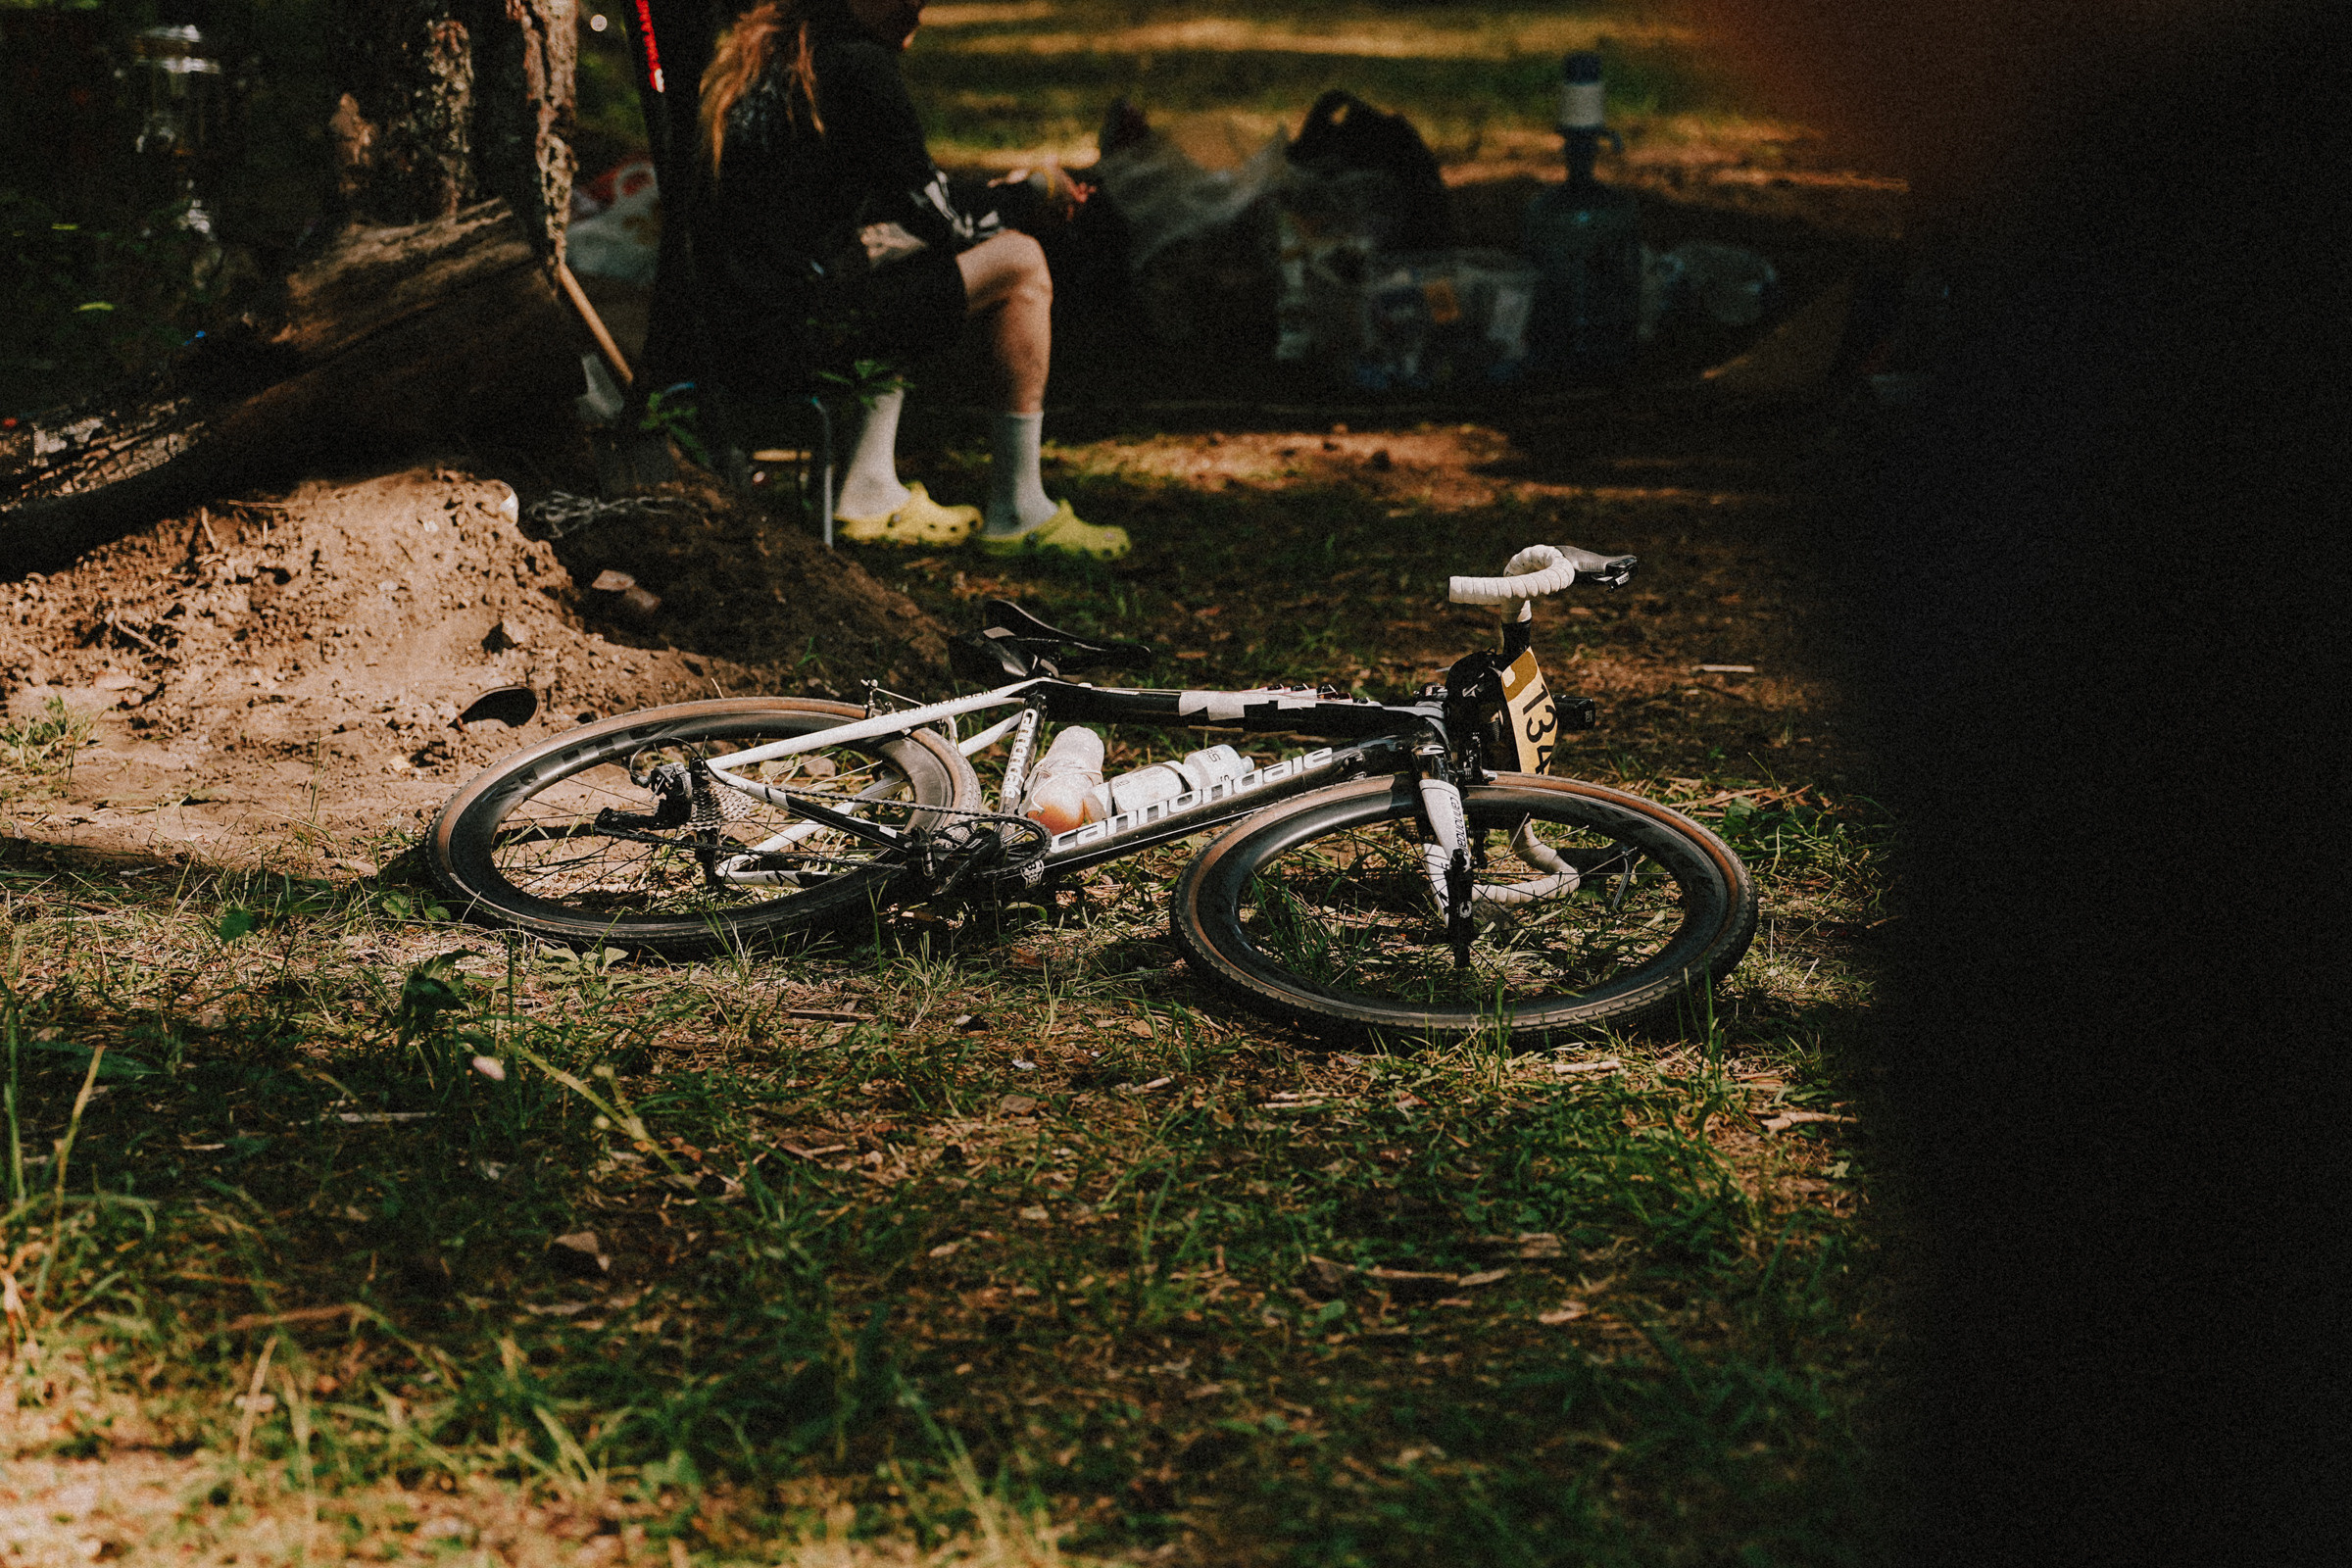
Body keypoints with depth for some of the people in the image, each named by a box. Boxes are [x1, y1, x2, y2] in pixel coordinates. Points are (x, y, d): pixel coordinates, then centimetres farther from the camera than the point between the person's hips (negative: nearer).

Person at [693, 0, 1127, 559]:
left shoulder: (758, 50, 15)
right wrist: (994, 230, 12)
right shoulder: (859, 65, -13)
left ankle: (869, 495, 24)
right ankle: (1017, 515, 4)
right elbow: (928, 205, -8)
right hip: (793, 325, -9)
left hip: (736, 315, 9)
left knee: (906, 245, 34)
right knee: (1021, 262, -3)